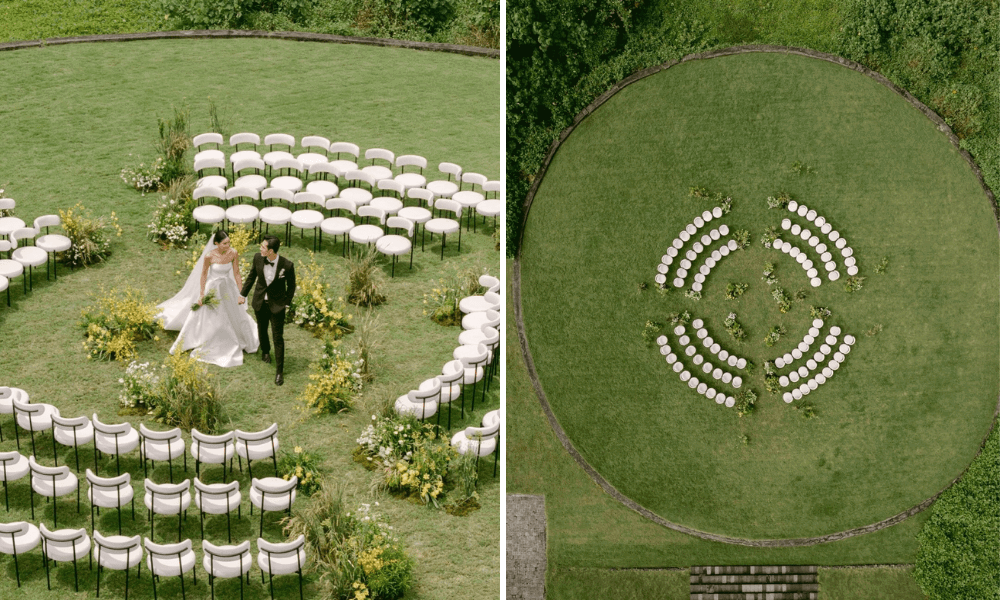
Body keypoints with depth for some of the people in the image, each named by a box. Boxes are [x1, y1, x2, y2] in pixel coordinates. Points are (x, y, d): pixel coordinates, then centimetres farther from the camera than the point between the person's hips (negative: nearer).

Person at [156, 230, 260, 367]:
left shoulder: (233, 254, -17)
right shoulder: (209, 256, -24)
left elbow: (236, 273, -6)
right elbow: (203, 275, -11)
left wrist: (240, 293, -5)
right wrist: (201, 295, -7)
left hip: (228, 288, 3)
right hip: (213, 289, -3)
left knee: (236, 315, 17)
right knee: (206, 318, 9)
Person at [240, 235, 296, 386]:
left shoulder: (287, 265, -24)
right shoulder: (258, 259, -14)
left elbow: (291, 286, -7)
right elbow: (251, 276, 4)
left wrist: (287, 303, -4)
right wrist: (243, 294, 13)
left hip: (277, 305, -4)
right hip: (260, 302, 4)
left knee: (278, 337, -1)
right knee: (262, 330, 25)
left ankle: (280, 372, 9)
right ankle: (265, 350, 57)